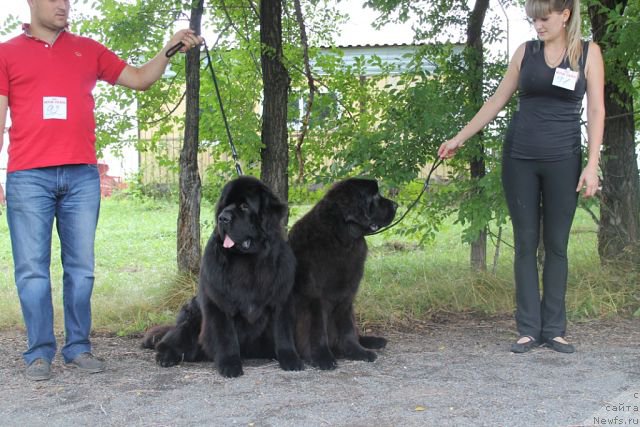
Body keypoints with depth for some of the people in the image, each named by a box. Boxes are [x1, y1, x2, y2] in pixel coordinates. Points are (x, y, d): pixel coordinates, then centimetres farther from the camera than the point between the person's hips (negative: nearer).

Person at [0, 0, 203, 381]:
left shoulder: (88, 50, 16)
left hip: (82, 176, 2)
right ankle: (40, 353, 5)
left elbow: (140, 79, 17)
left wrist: (170, 49, 2)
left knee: (81, 267, 3)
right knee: (32, 269, -2)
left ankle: (78, 347, 11)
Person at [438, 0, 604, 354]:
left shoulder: (588, 53, 1)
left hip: (562, 161, -2)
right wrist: (459, 138, 10)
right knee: (525, 243, 2)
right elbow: (496, 101, 12)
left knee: (556, 244, 3)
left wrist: (592, 165, -9)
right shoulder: (525, 52, 7)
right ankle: (529, 328, 6)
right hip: (520, 158, 2)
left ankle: (554, 328, 10)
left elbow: (596, 111, -1)